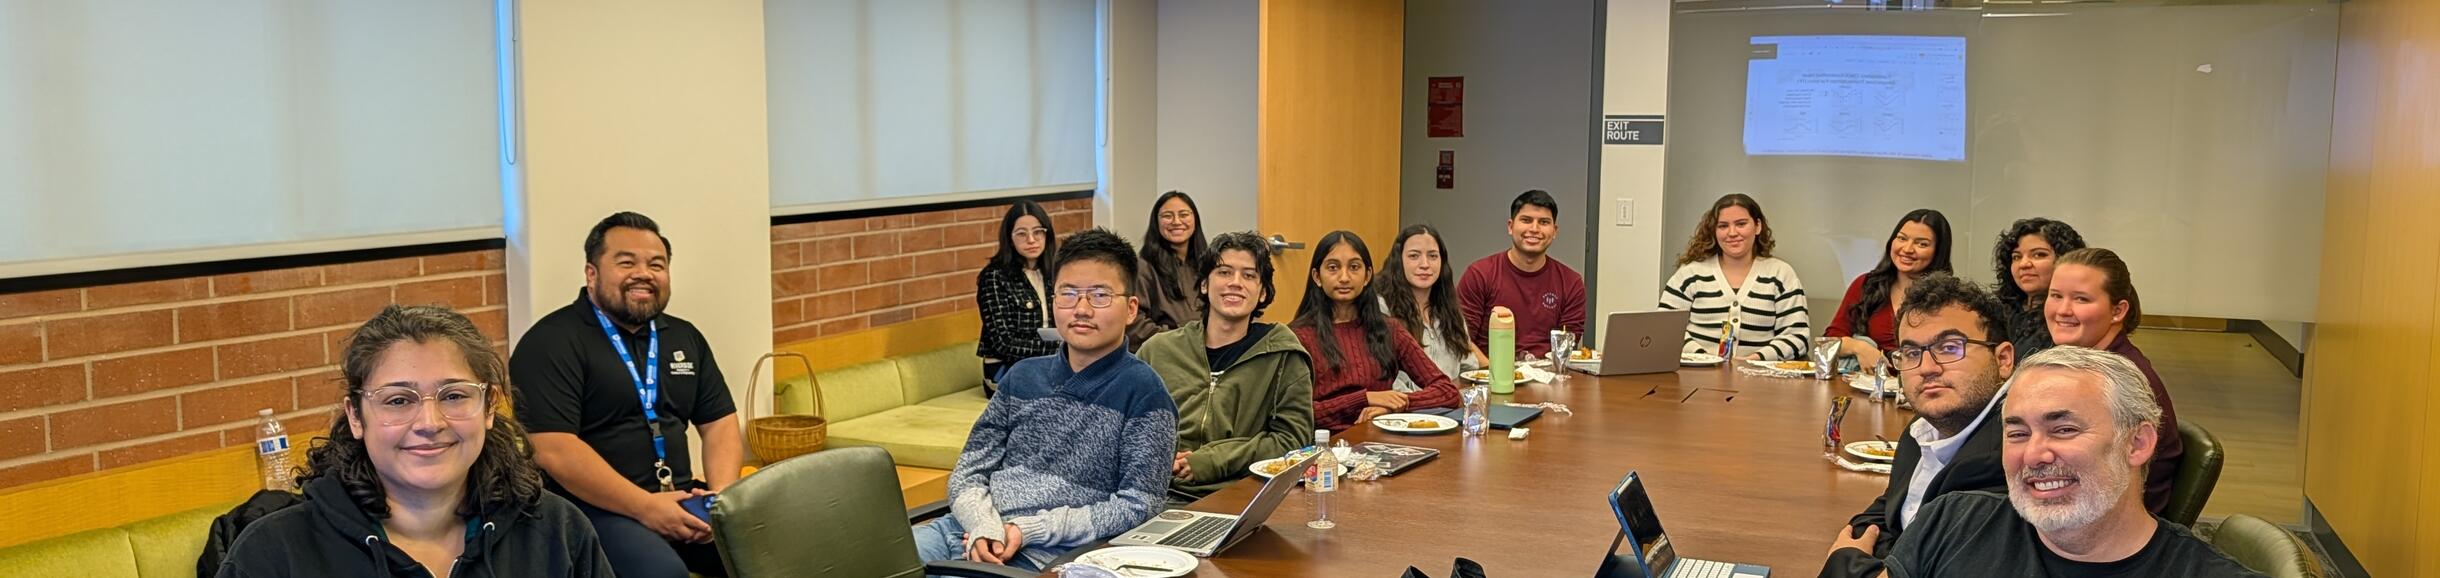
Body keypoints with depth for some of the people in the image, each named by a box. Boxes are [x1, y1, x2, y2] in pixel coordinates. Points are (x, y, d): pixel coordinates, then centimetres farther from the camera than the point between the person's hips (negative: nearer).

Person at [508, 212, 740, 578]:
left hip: (680, 499, 6)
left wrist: (721, 496, -6)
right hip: (590, 508, -6)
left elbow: (720, 422, 14)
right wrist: (646, 507, -20)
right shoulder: (552, 342, -6)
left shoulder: (685, 337, 15)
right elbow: (553, 450, -16)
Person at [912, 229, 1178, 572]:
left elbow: (1138, 507, -8)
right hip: (974, 529, 6)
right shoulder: (1022, 376, 13)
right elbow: (967, 473, 11)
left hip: (1045, 555, -6)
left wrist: (1026, 530, -12)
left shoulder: (1141, 389, -3)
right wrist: (984, 526, -12)